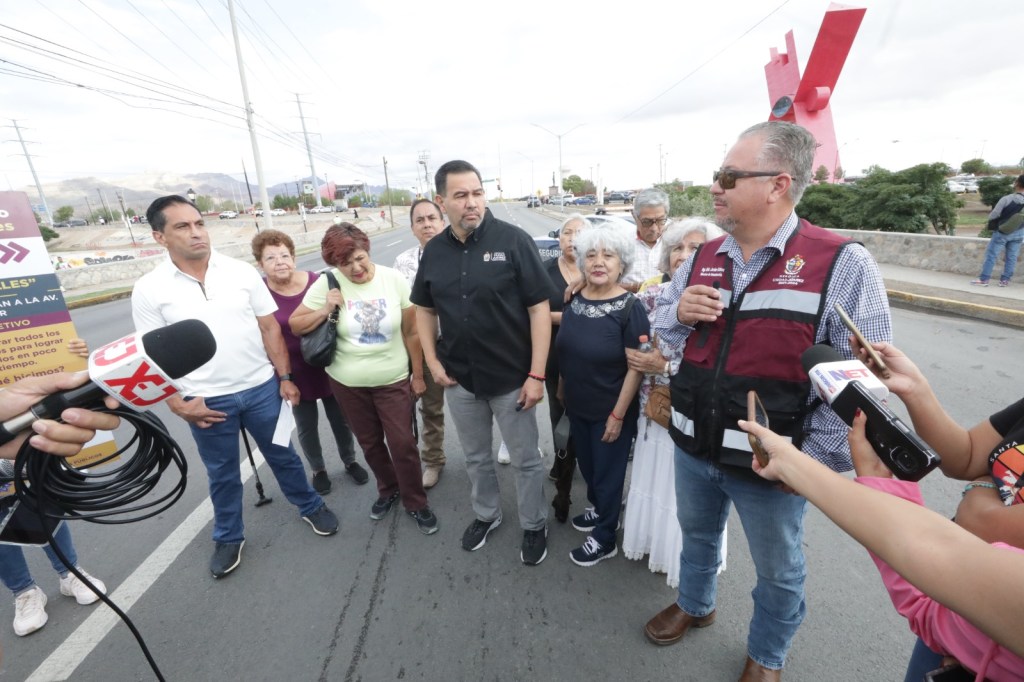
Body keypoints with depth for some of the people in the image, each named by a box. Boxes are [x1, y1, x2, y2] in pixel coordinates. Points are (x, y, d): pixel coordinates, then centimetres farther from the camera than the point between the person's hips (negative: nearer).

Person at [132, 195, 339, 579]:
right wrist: (178, 404, -9)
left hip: (262, 388, 1)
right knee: (222, 474, 18)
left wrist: (285, 378, -2)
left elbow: (270, 328, -1)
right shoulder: (149, 290, -6)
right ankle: (228, 538, 40)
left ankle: (311, 507, 39)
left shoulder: (242, 271, -4)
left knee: (283, 455, 17)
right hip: (208, 402, 0)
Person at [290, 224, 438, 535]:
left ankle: (415, 502, 25)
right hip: (347, 383, 2)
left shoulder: (394, 279, -11)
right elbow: (295, 325, -1)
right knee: (370, 443, 18)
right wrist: (324, 311, -20)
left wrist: (418, 374, -3)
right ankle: (388, 490, 43)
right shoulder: (327, 285, -10)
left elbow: (411, 332, -6)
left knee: (403, 444, 3)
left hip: (393, 380, -1)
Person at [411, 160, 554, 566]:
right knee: (476, 457, 22)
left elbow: (539, 307, -13)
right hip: (459, 379, 4)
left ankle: (534, 525, 37)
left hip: (511, 378, -3)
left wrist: (536, 374, -16)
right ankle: (486, 515, 46)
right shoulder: (434, 251, 1)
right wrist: (432, 361, 2)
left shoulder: (513, 240, -12)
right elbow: (424, 308, 12)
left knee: (525, 459, 13)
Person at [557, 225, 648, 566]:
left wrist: (618, 415, -17)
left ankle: (604, 539, 34)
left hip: (610, 412, -6)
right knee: (587, 465, 24)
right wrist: (561, 390, 13)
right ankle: (600, 510, 51)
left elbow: (636, 367, -18)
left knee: (608, 473, 12)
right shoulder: (575, 299, -2)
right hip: (577, 407, 6)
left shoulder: (630, 308, -19)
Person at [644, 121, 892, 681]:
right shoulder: (703, 257, 1)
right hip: (692, 448, 5)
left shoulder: (841, 264, -16)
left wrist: (813, 459, -17)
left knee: (777, 569, 21)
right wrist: (679, 313, -14)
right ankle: (694, 604, 57)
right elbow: (661, 330, 9)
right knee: (696, 533, 27)